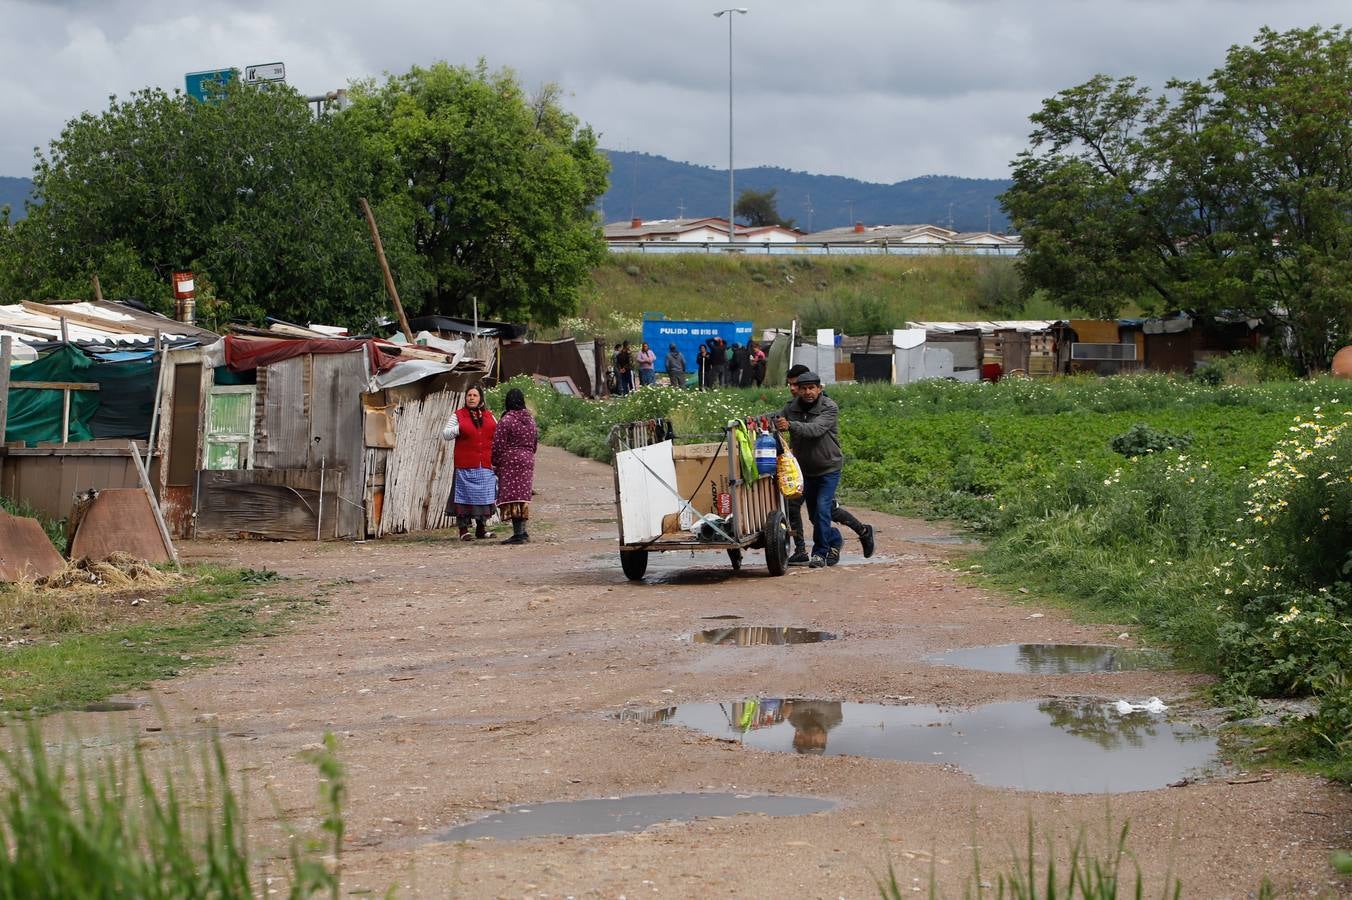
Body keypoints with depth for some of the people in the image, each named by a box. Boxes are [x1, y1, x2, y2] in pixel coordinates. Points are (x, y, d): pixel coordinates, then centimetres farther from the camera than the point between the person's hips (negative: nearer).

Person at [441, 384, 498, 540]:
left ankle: (481, 528, 16)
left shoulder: (488, 415, 14)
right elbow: (445, 434, 1)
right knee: (465, 497, -3)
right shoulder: (457, 415, 4)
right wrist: (459, 429, -14)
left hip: (485, 465, 3)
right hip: (465, 466, -3)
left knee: (485, 496, 6)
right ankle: (463, 529, 2)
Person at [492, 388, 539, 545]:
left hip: (510, 462, -7)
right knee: (523, 496, 13)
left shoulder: (506, 421, -11)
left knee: (512, 497, -6)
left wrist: (496, 463, 1)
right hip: (528, 460, 7)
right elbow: (535, 441, 18)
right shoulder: (530, 419, 10)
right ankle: (523, 531, 14)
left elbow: (498, 445, -11)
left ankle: (518, 533, -12)